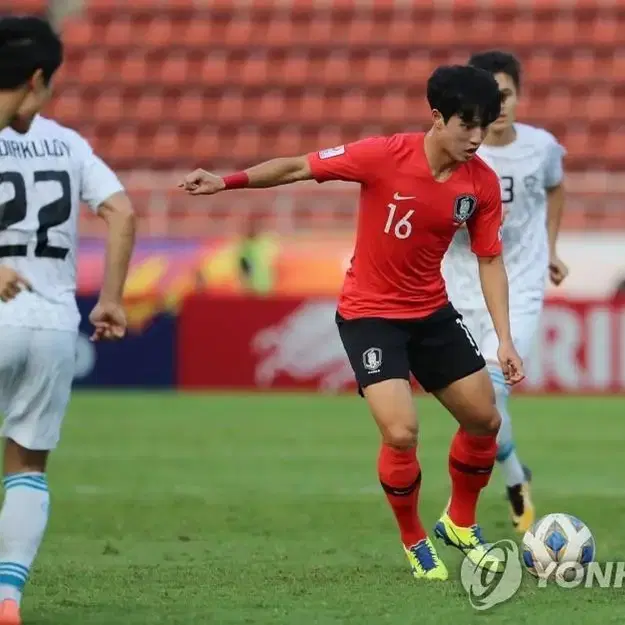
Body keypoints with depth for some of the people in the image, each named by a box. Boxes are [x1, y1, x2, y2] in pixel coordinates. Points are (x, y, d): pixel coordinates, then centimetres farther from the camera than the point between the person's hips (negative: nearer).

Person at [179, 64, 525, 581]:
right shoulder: (385, 156, -22)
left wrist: (505, 339, -7)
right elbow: (298, 168, -14)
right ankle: (413, 541, 8)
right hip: (370, 314, -5)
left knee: (485, 420, 7)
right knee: (402, 433, -18)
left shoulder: (483, 183, -9)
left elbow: (490, 260, -1)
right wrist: (228, 182, -21)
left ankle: (461, 524, 34)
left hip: (431, 312, 5)